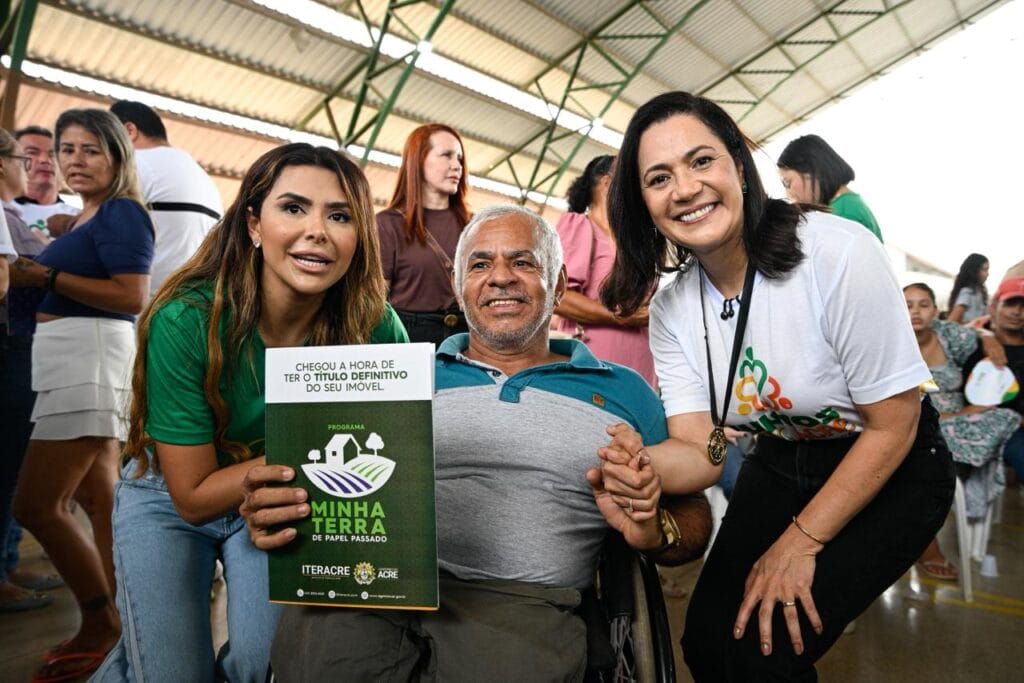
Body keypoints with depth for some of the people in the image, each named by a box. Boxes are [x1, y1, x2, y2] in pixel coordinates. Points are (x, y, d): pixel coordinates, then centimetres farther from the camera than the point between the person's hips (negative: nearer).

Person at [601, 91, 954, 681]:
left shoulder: (840, 253, -26)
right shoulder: (672, 308, -11)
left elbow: (893, 425, -18)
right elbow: (701, 452, -16)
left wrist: (800, 543, -14)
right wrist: (636, 459, -40)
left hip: (891, 471, -4)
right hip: (780, 467, 5)